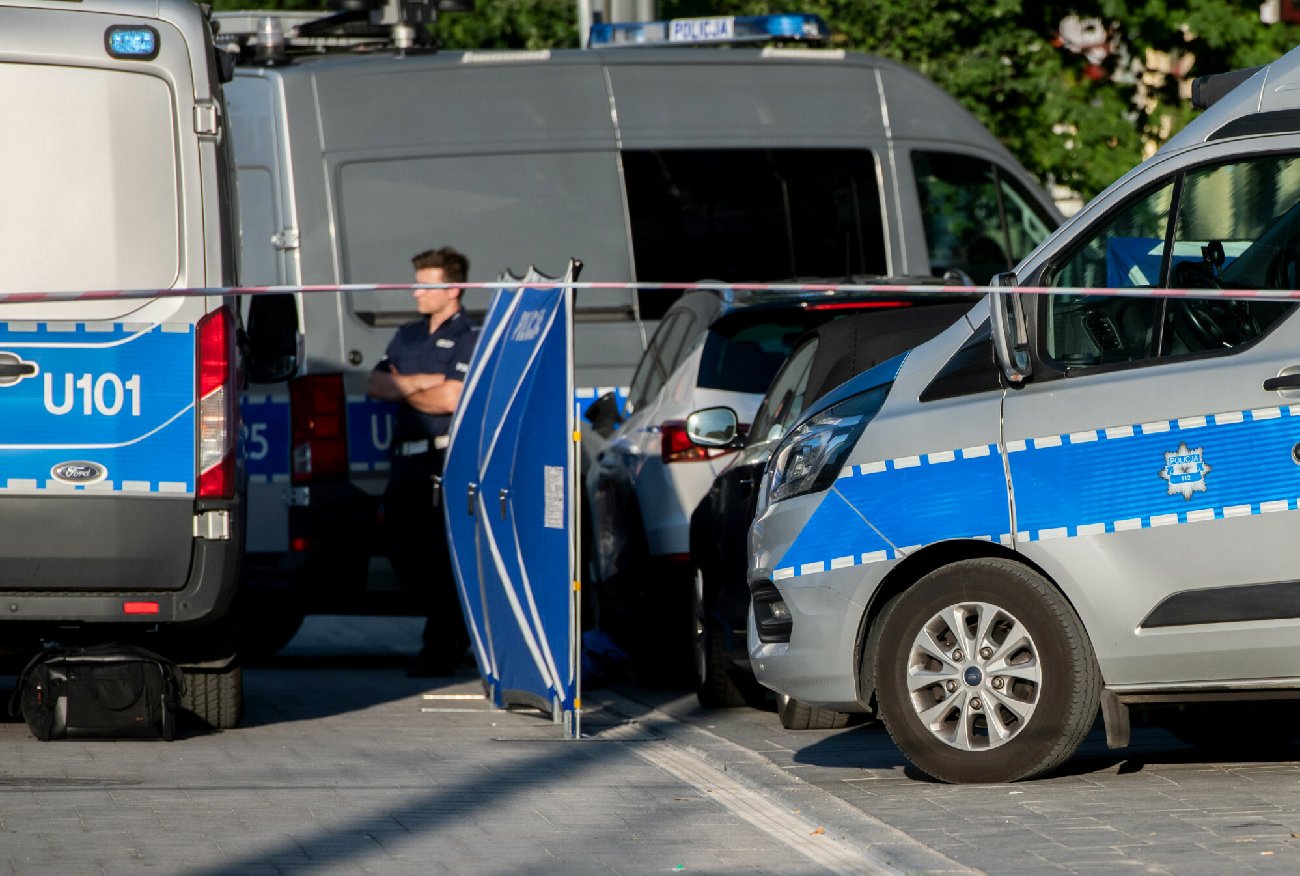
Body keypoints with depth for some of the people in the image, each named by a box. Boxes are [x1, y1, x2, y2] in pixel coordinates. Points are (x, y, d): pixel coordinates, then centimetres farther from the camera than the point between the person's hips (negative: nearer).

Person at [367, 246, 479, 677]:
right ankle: (458, 626, 25)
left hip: (447, 463, -8)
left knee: (442, 558, -7)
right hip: (407, 460, 8)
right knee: (404, 553, 8)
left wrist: (403, 388, 0)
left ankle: (442, 649, -1)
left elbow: (451, 398, -15)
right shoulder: (408, 336, 20)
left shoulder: (471, 338, -4)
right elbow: (376, 384, 9)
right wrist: (423, 383, -7)